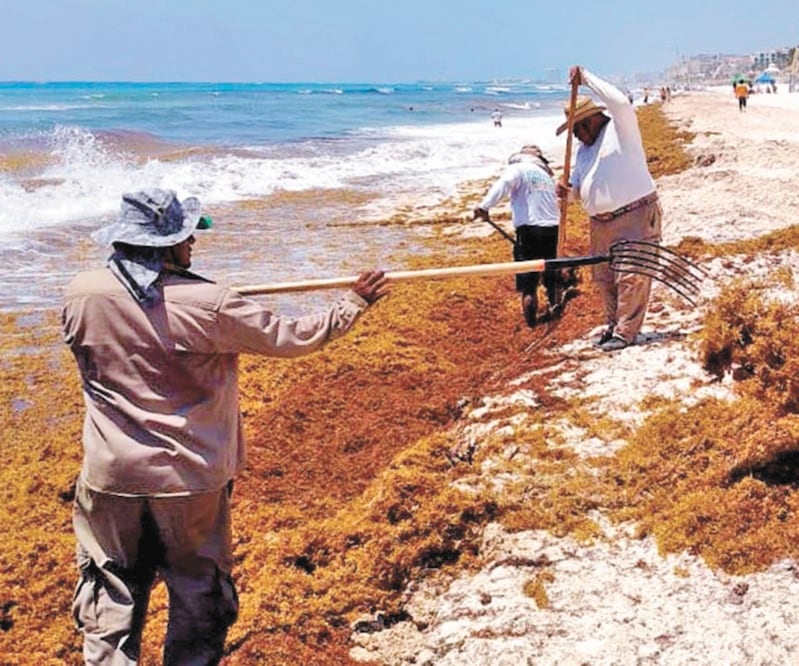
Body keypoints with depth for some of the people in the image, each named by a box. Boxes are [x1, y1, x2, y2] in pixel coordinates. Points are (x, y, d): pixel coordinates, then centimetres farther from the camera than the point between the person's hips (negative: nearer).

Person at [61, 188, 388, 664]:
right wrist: (352, 305, 7)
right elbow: (291, 337, -8)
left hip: (112, 476, 2)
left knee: (110, 592, 14)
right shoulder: (207, 306, -17)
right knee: (199, 592, 15)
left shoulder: (81, 295, -7)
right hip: (190, 479, -2)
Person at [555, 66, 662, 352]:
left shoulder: (620, 129, -4)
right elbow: (578, 186, 23)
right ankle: (612, 326, 22)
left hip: (635, 217, -8)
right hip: (601, 224, 8)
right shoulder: (583, 150, 18)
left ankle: (625, 332, -6)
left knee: (631, 277, -9)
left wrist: (586, 78, -19)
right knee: (605, 278, 11)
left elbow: (620, 102, -24)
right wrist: (567, 191, -2)